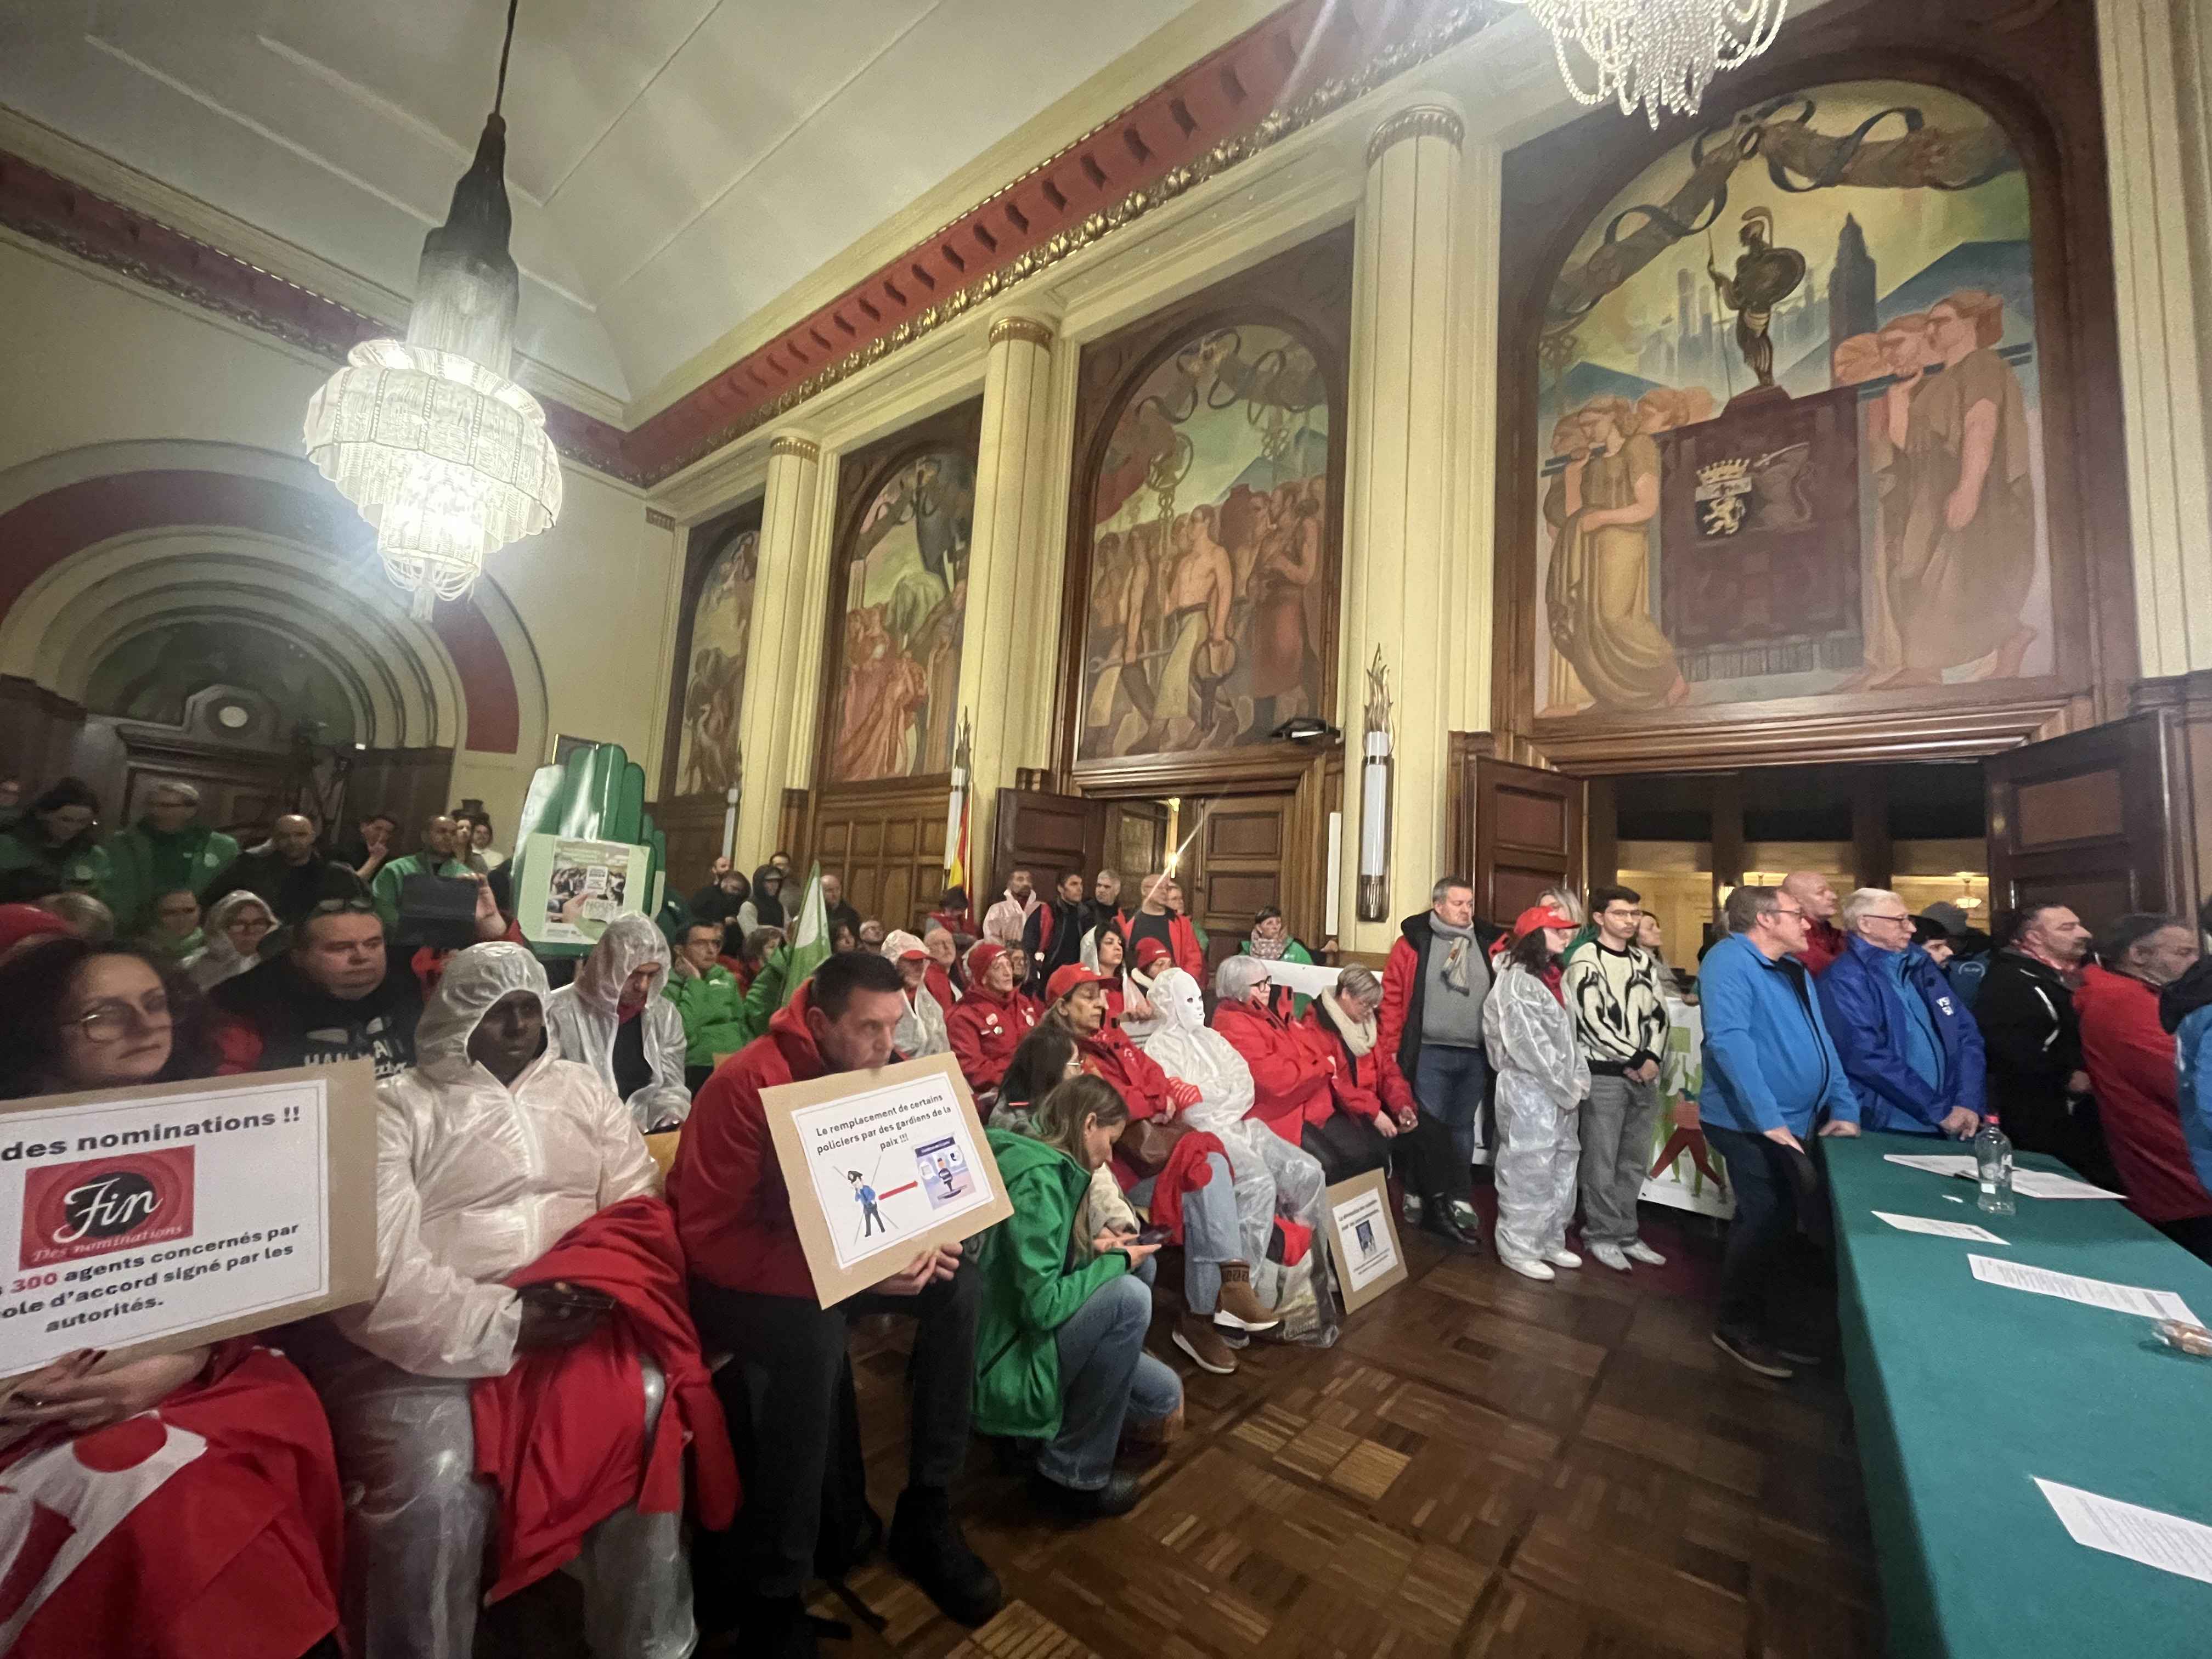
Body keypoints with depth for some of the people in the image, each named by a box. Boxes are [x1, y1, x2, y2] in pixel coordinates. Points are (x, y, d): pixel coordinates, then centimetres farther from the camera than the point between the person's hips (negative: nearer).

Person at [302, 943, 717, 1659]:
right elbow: (376, 1275, -9)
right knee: (437, 1487, -27)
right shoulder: (395, 1108, 0)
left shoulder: (584, 1090, 12)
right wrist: (504, 1323, -17)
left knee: (658, 1419, -18)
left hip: (575, 1324, 3)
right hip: (427, 1347, -2)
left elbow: (639, 1210, 8)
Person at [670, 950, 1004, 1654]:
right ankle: (770, 1592, -12)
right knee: (815, 1338, -36)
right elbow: (710, 1238, -26)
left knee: (960, 1285, -14)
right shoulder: (746, 1085, -25)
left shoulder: (874, 1073, -6)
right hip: (733, 1277, -6)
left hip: (837, 1257, 6)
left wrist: (919, 1239, -20)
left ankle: (926, 1514, 2)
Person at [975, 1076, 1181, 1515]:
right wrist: (1116, 1262, -13)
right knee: (1129, 1296, -25)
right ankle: (1072, 1471, -9)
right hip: (1003, 1364, -9)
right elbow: (1042, 1305, -26)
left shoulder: (1039, 1161, 7)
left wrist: (1092, 1250, 4)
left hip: (1023, 1335, 9)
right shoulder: (1037, 1178, -23)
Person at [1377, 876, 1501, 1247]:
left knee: (1463, 1128, 14)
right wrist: (1391, 1048, -7)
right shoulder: (1414, 942, -1)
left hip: (1476, 1056, 4)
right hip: (1429, 1053, -3)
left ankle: (1458, 1202, 25)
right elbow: (1392, 996, -3)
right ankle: (1434, 1203, 14)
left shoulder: (1490, 944, 9)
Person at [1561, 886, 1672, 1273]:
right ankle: (1602, 1237, 13)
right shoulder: (1584, 961, -9)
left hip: (1644, 1074, 6)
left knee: (1634, 1162, 12)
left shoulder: (1644, 960, 12)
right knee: (1602, 1163, 0)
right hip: (1604, 1074, -6)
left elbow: (1658, 1013, 8)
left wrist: (1652, 1058, -6)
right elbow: (1592, 1020, -14)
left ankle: (1626, 1234, 24)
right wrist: (1634, 1060, -11)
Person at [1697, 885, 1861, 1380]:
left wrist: (1843, 1109, 7)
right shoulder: (1729, 961, -17)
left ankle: (1777, 1322, 33)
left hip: (1796, 1123, 9)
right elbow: (1729, 1041, -26)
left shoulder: (1796, 972, 14)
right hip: (1752, 1124, -9)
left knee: (1780, 1222, 17)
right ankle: (1736, 1326, 16)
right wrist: (1768, 1118, -29)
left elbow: (1822, 1042, 17)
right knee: (1767, 1222, -1)